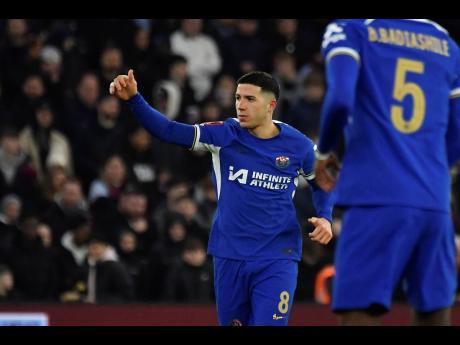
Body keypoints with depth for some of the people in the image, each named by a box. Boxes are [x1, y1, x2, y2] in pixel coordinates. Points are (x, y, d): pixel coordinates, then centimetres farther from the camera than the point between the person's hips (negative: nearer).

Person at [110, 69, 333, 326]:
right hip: (230, 256, 2)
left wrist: (324, 218, -1)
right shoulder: (224, 136, -3)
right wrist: (134, 99, -26)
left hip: (277, 259, -2)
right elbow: (168, 131, -13)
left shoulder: (298, 146, -2)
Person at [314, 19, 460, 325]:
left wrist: (324, 153, 6)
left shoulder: (349, 29, 4)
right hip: (435, 203, 5)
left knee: (357, 314, -7)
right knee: (434, 317, 9)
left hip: (377, 198, -5)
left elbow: (340, 99, -11)